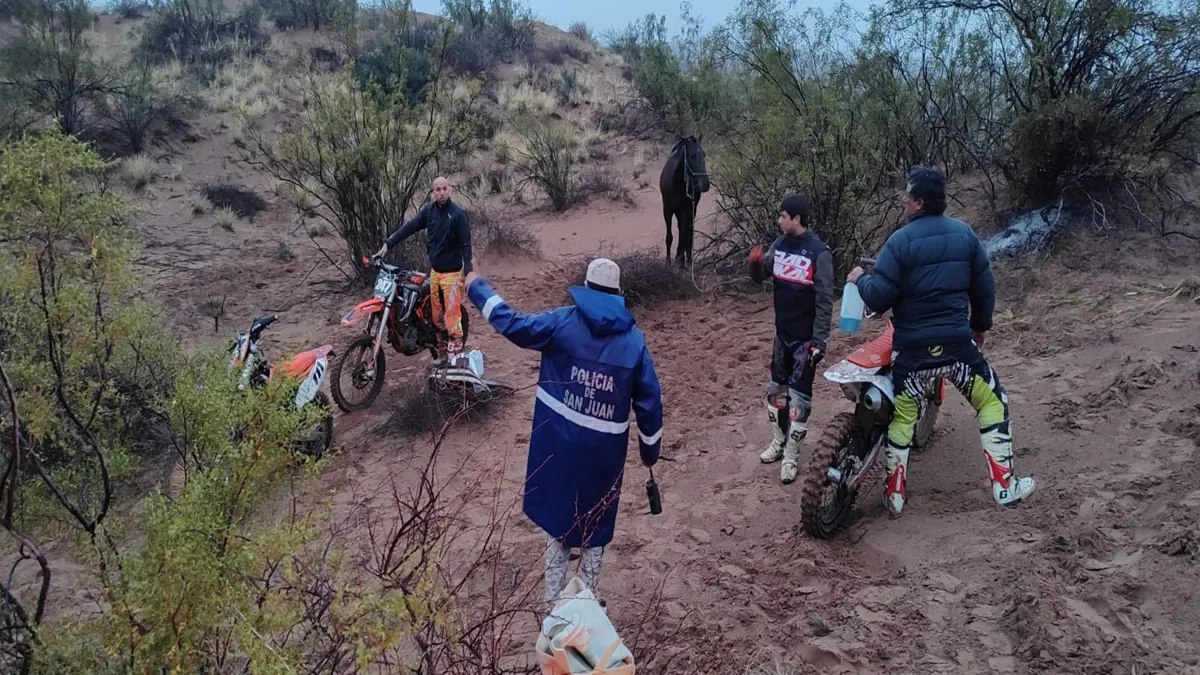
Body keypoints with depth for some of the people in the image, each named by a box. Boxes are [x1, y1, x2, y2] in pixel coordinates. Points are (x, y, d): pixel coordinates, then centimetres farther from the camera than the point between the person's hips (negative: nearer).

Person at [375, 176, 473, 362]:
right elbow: (409, 227, 0)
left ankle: (455, 356, -6)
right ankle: (442, 352, 25)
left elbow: (466, 244, -15)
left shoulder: (458, 214, -14)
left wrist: (468, 273, -22)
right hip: (434, 270, 6)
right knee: (437, 314, 13)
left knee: (452, 314, -9)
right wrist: (388, 243, -9)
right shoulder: (428, 210, 3)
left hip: (452, 272, -6)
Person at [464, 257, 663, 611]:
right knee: (595, 527, 17)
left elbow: (511, 323, -6)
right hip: (604, 452, 0)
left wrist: (475, 285, 7)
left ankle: (554, 603, 24)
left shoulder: (563, 323, -8)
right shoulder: (633, 339, -3)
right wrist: (650, 450, 12)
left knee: (559, 520, 17)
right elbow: (649, 401, 0)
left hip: (559, 447, 0)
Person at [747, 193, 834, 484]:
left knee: (799, 395, 0)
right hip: (782, 333, 7)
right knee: (775, 388, 16)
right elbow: (760, 276, 11)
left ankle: (791, 455, 9)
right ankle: (779, 441, 32)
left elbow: (825, 301, -16)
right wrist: (755, 263, -12)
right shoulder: (780, 244, 2)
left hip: (805, 337, -7)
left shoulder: (819, 253, -18)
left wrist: (820, 341, -18)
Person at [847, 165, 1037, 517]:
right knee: (993, 402, 18)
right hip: (957, 342, 2)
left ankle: (895, 495, 18)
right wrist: (980, 326, 24)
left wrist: (860, 279, 6)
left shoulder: (900, 240, -10)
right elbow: (985, 288, 10)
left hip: (911, 346, -2)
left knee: (901, 416, 14)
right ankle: (1005, 485, 15)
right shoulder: (965, 234, 3)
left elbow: (879, 297, -14)